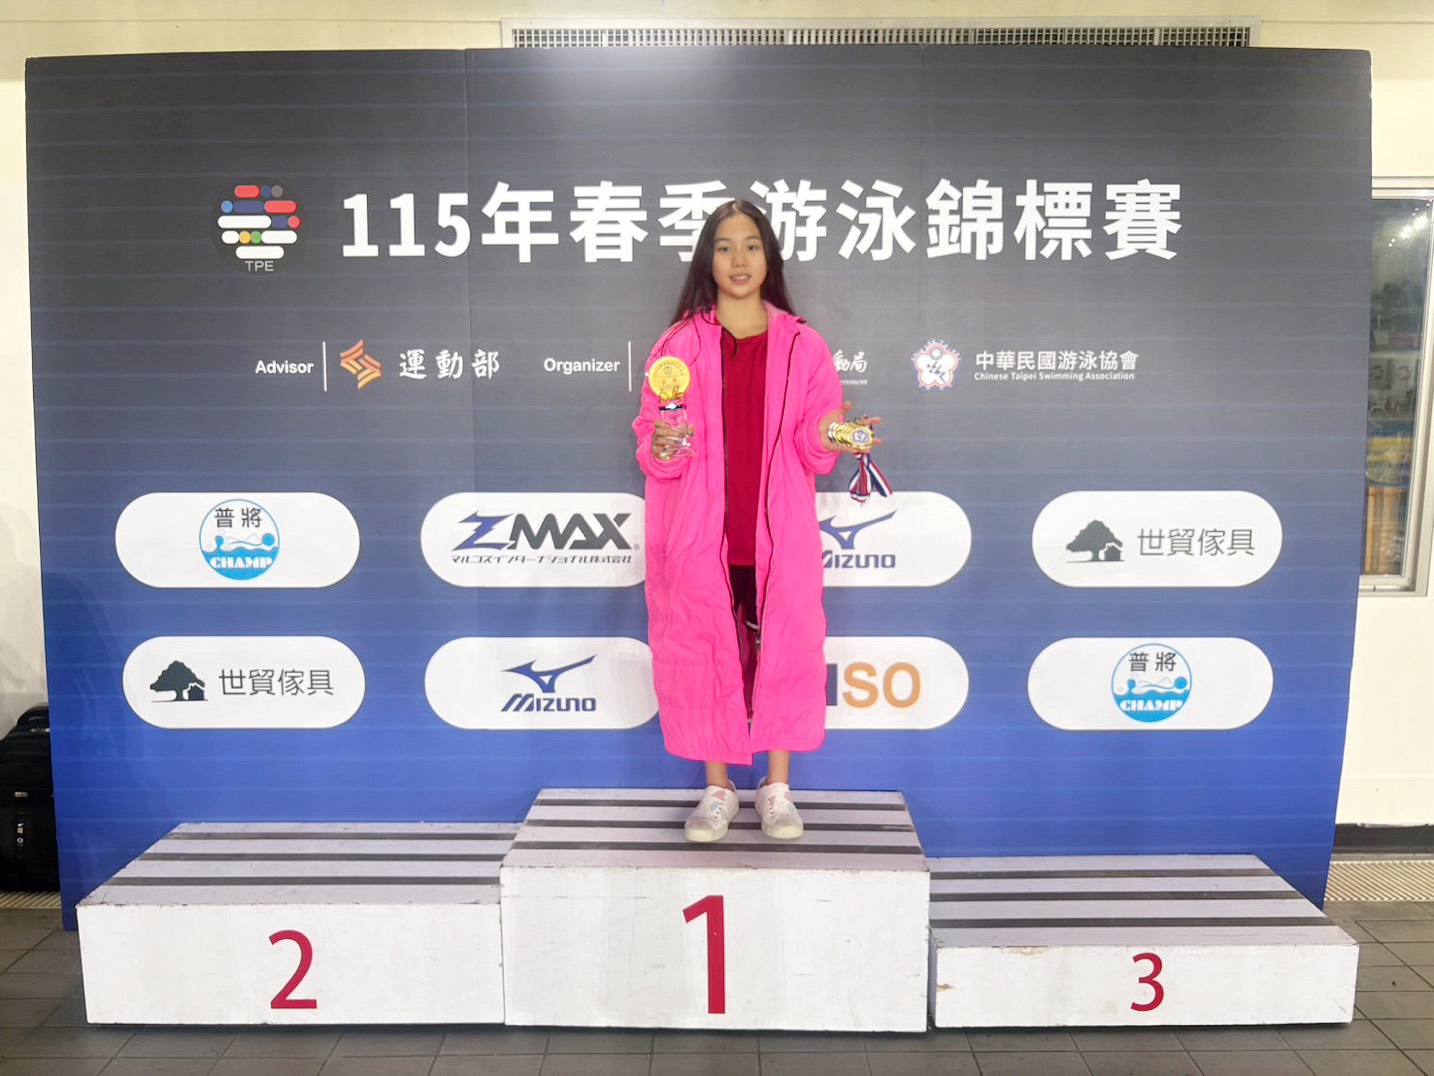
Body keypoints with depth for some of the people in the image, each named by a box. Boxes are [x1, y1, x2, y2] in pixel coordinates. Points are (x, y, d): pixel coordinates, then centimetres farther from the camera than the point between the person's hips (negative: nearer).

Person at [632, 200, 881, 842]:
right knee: (703, 650, 3)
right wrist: (663, 446, -18)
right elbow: (649, 440, 3)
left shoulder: (802, 345, 7)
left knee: (784, 646, 3)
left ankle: (777, 788, 20)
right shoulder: (680, 343, 5)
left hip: (778, 531, 1)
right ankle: (717, 789, 20)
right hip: (699, 530, 0)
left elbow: (814, 451, 8)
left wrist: (826, 440, -14)